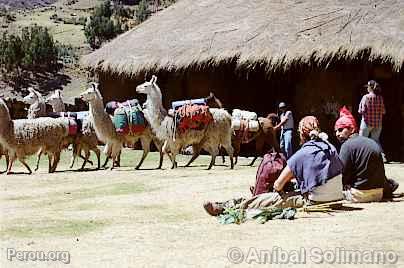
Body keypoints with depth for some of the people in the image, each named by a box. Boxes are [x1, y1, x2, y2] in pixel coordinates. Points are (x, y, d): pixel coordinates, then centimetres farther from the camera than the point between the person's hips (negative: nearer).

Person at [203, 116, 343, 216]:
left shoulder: (301, 155, -14)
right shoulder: (330, 147, 3)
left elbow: (277, 185, -10)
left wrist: (279, 190, 15)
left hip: (314, 201, -7)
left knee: (263, 200, 1)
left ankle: (224, 208, 7)